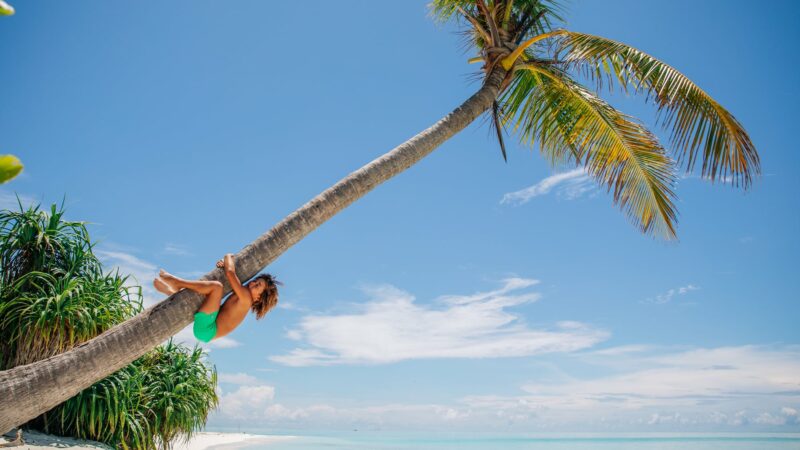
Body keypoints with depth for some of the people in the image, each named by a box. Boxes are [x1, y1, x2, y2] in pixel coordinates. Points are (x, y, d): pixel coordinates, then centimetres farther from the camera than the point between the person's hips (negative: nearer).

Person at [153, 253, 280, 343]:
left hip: (206, 330, -10)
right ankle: (173, 291, 4)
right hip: (205, 328, 10)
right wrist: (224, 265, 7)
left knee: (216, 286, -24)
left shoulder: (245, 297, -11)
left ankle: (176, 283, -8)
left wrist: (228, 257, 0)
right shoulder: (241, 295, 16)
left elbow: (230, 273, -20)